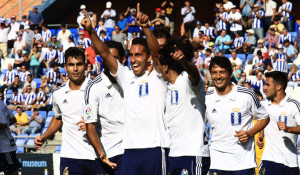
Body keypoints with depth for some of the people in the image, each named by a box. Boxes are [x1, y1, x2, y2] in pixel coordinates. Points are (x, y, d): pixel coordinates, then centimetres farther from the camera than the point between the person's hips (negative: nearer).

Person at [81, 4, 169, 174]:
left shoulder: (157, 77, 3)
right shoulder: (126, 76, 14)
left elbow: (156, 52, -14)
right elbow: (105, 54, 6)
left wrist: (146, 27, -31)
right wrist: (91, 31, -7)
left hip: (154, 147, -4)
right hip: (130, 148, 4)